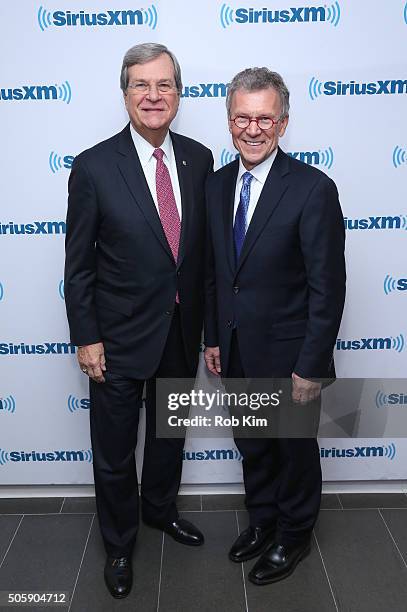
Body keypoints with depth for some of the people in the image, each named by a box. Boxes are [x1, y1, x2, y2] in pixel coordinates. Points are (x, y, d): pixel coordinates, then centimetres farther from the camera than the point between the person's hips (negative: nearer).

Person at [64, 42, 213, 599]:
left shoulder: (199, 158, -1)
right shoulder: (93, 167, -13)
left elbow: (202, 244, 5)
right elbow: (78, 263, -9)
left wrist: (203, 318, 7)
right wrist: (85, 338, -10)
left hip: (183, 332, 4)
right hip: (120, 337, -3)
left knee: (170, 433, 24)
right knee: (114, 451, 13)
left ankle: (160, 508, 51)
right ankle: (119, 542, 39)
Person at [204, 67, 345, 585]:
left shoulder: (313, 189, -17)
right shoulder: (217, 184, 2)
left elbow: (327, 288, -17)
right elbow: (214, 271, 8)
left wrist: (311, 368, -17)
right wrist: (213, 339, 9)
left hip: (288, 357, -5)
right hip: (236, 353, 6)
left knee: (295, 450, 16)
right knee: (252, 447, 23)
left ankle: (294, 535, 41)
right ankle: (262, 521, 47)